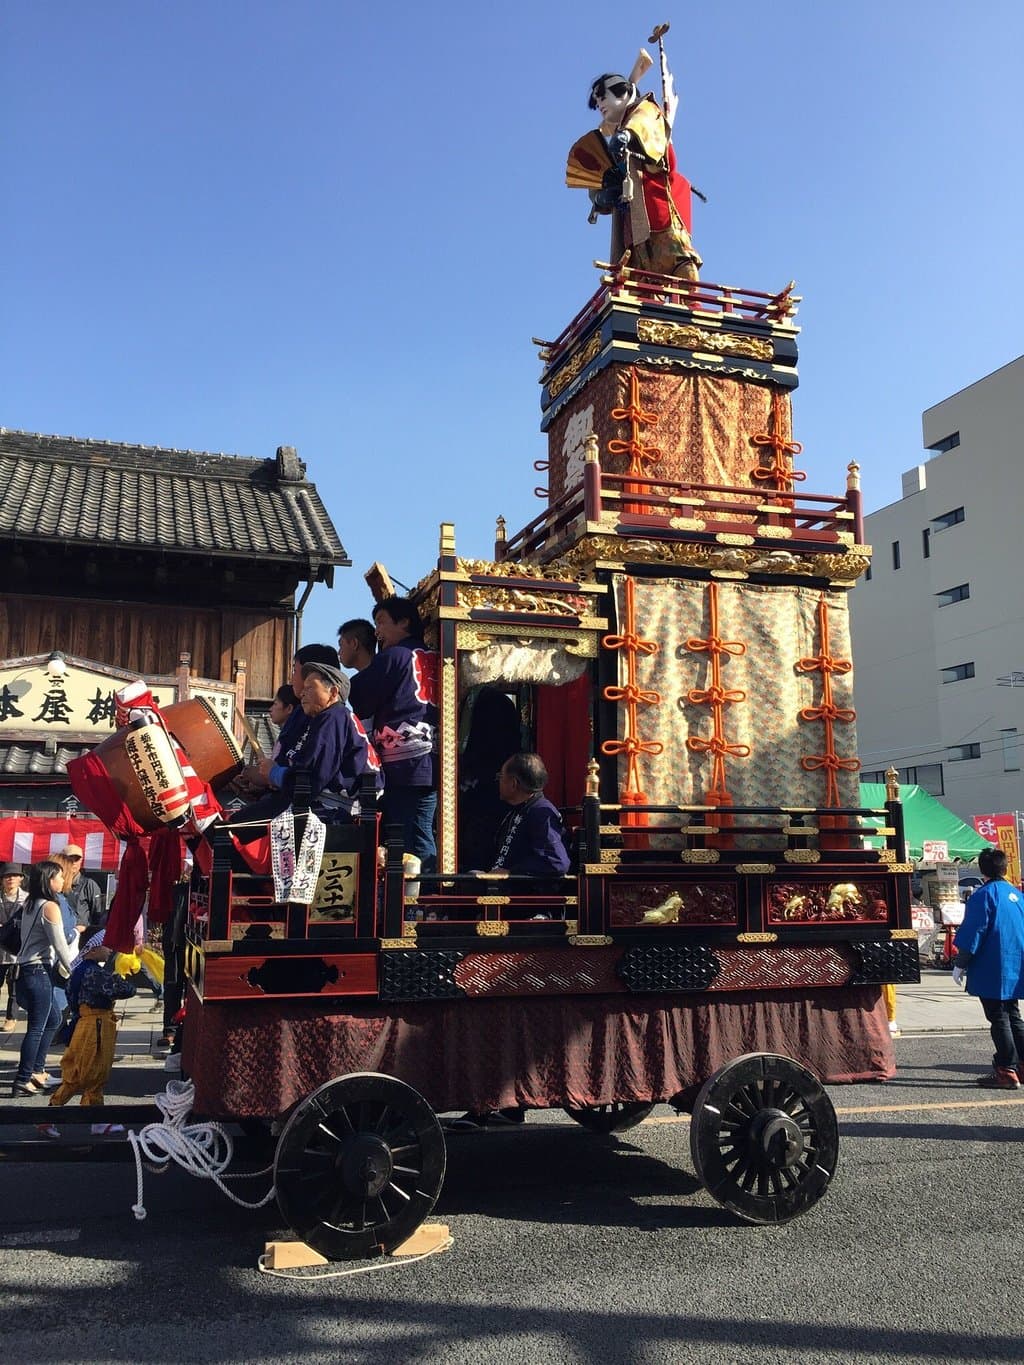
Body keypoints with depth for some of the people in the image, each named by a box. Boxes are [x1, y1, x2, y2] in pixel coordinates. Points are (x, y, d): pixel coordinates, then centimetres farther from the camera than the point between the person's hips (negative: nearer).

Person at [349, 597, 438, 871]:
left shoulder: (394, 656, -4)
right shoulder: (432, 658, 16)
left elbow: (357, 703, 0)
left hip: (403, 765, -8)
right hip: (431, 763, 8)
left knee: (410, 847, -9)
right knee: (422, 841, 10)